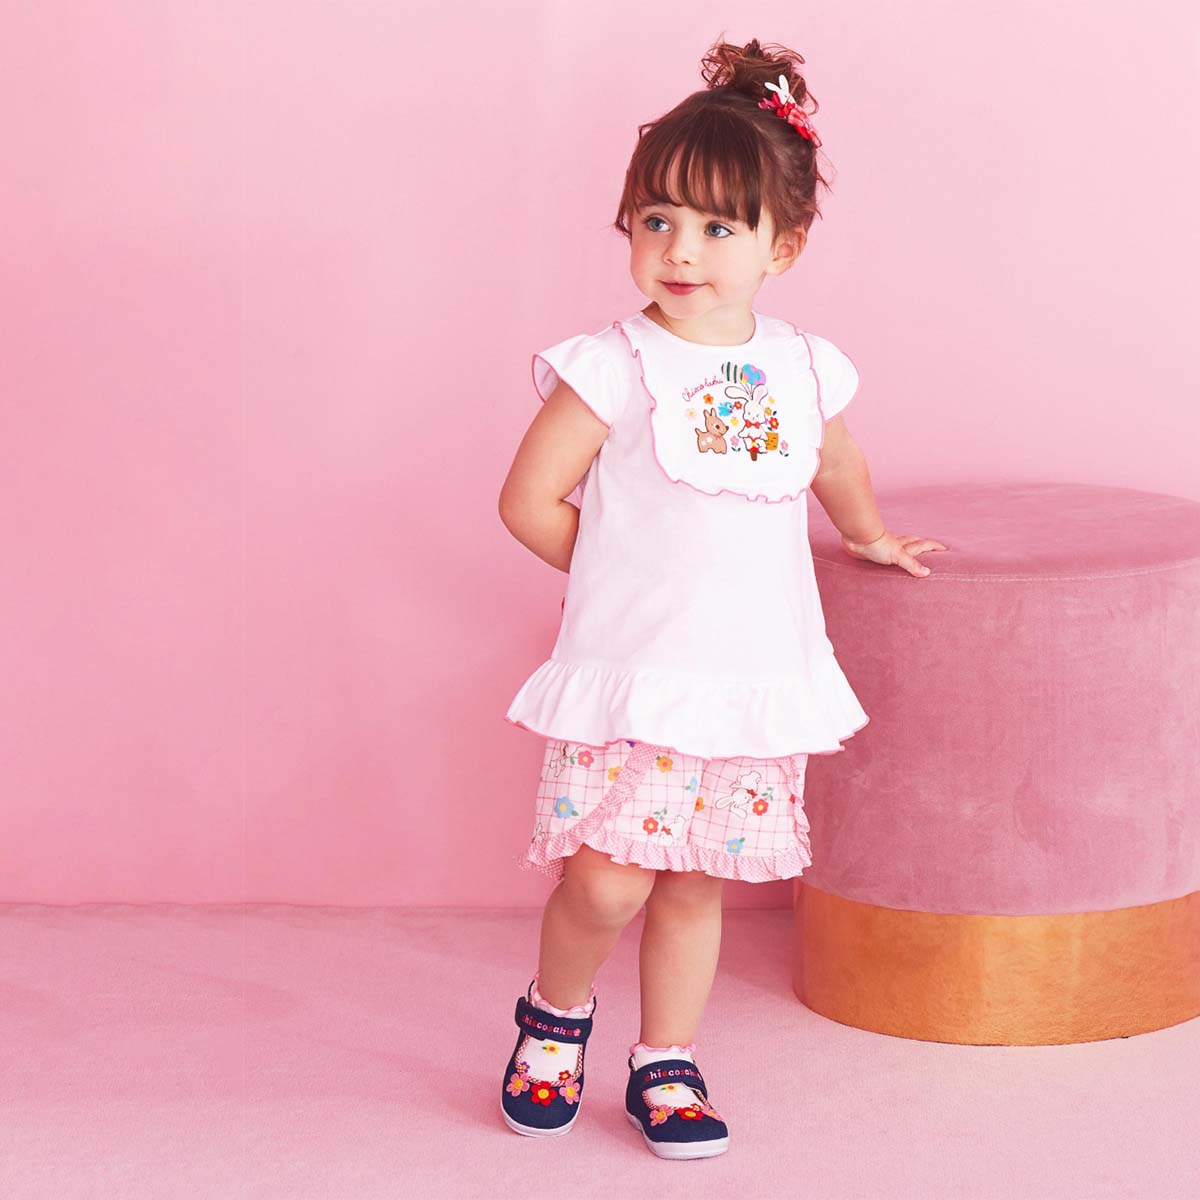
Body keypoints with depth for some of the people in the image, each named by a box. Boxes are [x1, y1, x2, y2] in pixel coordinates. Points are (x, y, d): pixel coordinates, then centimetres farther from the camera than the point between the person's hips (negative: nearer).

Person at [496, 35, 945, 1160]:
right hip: (630, 675, -4)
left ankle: (666, 1066, 25)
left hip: (756, 676, 4)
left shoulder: (803, 367, 7)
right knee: (606, 880, -11)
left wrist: (870, 537, 44)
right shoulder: (613, 367, -8)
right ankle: (553, 1018, 18)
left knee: (695, 885, 9)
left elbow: (836, 466, 29)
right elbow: (528, 501, -5)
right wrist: (630, 571, 4)